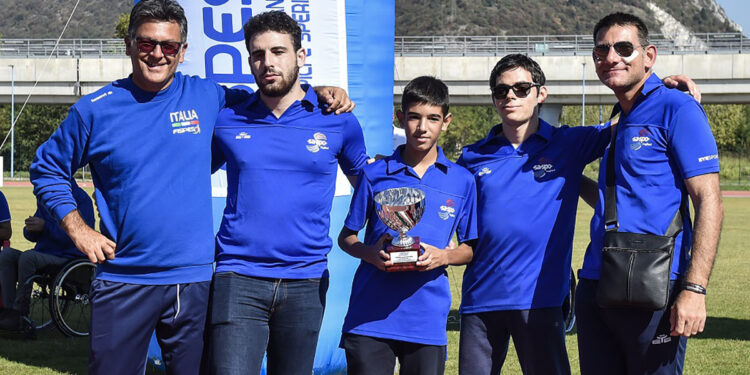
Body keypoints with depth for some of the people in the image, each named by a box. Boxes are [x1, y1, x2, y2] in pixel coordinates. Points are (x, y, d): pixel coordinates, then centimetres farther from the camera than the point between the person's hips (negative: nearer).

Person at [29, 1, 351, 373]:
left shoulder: (206, 98, 3)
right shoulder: (95, 110, 1)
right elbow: (46, 169, 12)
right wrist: (77, 229, 2)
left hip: (193, 283, 1)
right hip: (121, 282, -1)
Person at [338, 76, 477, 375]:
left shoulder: (462, 181, 7)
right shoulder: (375, 174, 4)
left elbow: (471, 248, 12)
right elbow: (346, 237, 10)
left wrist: (444, 256, -9)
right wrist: (370, 253, -11)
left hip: (428, 320, 1)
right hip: (370, 315, -1)